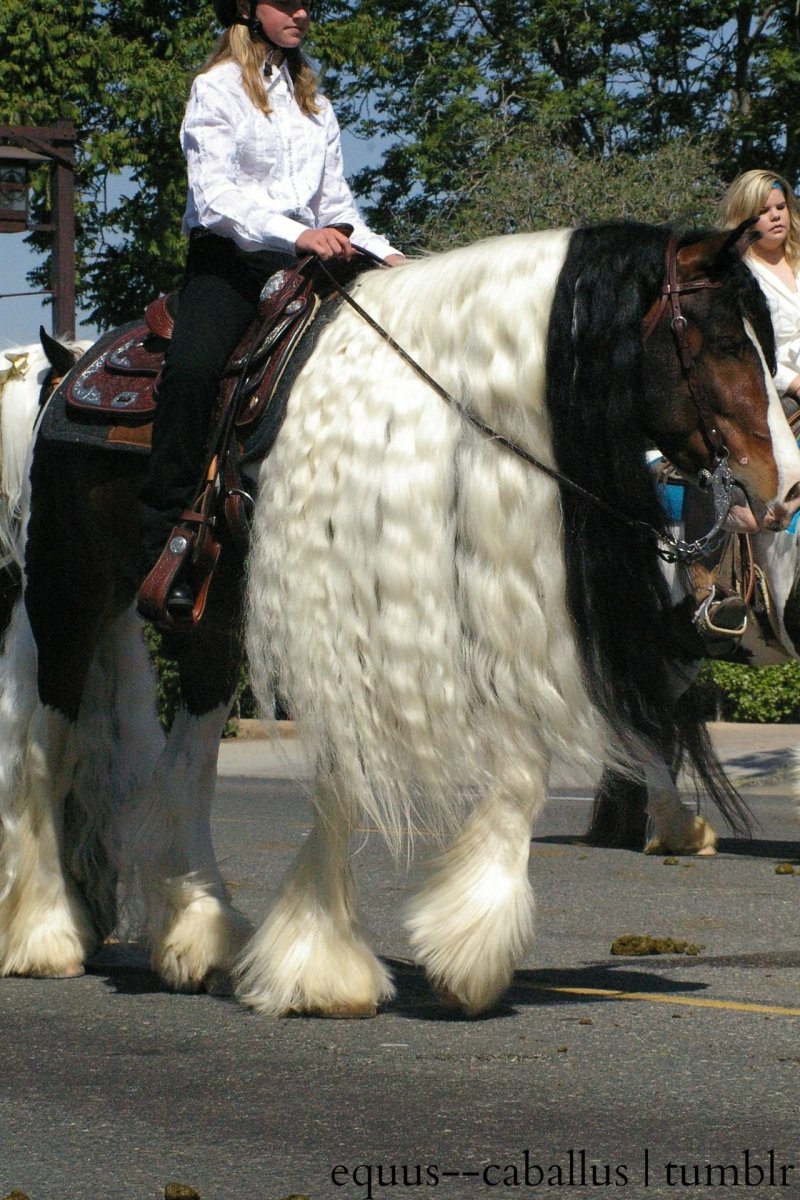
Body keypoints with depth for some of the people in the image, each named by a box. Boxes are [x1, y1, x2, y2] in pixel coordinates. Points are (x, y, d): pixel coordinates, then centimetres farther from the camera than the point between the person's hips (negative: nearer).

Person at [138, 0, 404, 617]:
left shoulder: (314, 104, 23)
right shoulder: (217, 89, 3)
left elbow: (336, 204, 22)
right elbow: (214, 195, -12)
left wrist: (383, 254, 3)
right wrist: (297, 234, -26)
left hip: (299, 264, 6)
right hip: (228, 261, -6)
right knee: (191, 368, -33)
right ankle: (161, 548, -31)